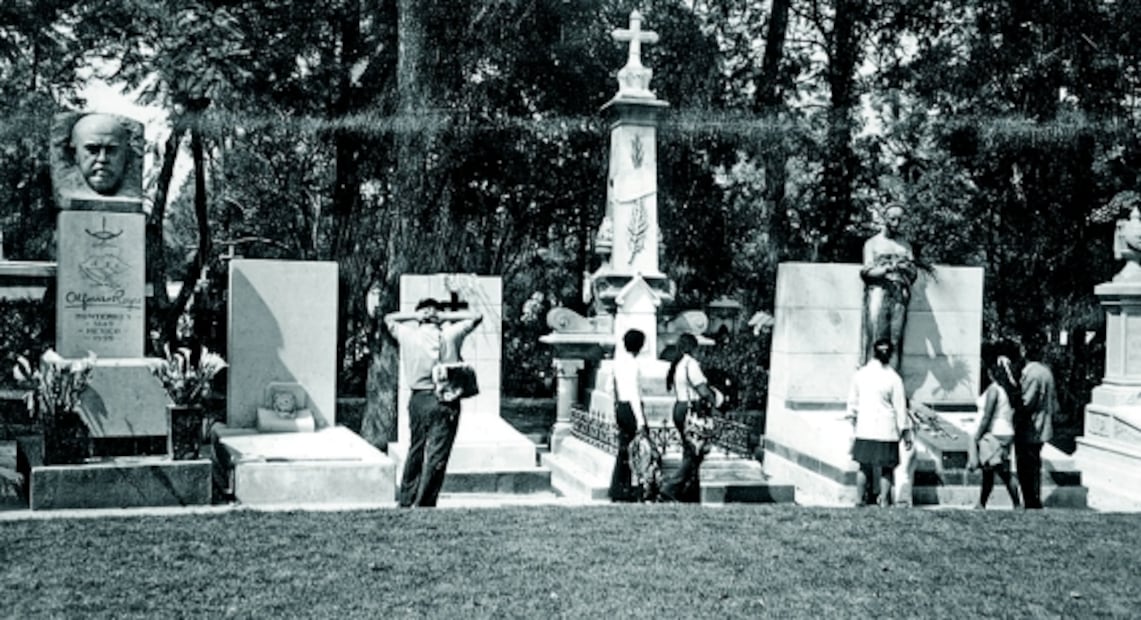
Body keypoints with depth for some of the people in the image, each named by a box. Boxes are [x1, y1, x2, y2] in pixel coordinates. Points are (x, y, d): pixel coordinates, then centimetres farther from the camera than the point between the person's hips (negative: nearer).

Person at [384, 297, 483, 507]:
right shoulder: (450, 335, -4)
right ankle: (423, 505, -4)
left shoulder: (408, 335, 1)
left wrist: (415, 315, 7)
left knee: (415, 452, 16)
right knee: (436, 456, -1)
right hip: (445, 402, -3)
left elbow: (388, 318, 20)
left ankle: (405, 502, 22)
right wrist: (444, 316, 1)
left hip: (418, 399, 4)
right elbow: (477, 316, 7)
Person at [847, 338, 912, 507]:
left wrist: (853, 417, 24)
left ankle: (861, 498, 21)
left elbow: (852, 400, 8)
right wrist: (906, 432, 3)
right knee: (886, 467, 10)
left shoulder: (860, 374, -2)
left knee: (865, 466, 15)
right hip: (887, 430, -3)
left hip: (864, 428, 3)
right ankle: (883, 499, 13)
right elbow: (900, 408, -5)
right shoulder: (894, 378, -10)